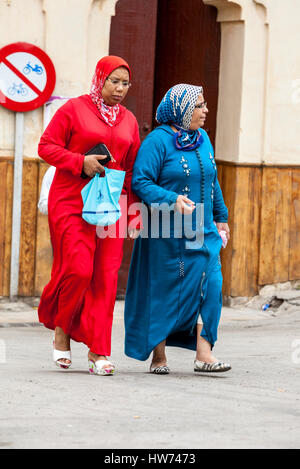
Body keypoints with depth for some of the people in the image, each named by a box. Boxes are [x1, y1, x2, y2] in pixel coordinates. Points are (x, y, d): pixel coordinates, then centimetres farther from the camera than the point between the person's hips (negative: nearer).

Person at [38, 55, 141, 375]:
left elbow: (133, 169, 18)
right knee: (77, 269, -15)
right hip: (71, 202, -4)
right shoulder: (74, 109, 1)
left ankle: (98, 352, 2)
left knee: (106, 276, -2)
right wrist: (81, 162, -15)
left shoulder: (129, 120, 15)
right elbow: (46, 146, -1)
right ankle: (61, 329, 11)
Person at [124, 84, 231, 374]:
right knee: (162, 293, 2)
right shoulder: (158, 140, -11)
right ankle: (158, 357, 13)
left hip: (202, 231, 6)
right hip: (167, 233, -6)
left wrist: (220, 216, 24)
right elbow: (141, 182, -16)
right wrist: (171, 200, -28)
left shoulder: (202, 138, 11)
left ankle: (204, 353, -7)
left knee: (209, 286, -6)